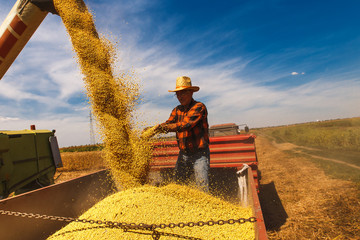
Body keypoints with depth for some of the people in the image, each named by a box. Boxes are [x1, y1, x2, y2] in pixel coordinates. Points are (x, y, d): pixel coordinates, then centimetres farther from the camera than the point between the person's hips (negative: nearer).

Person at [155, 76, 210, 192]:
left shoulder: (199, 107, -12)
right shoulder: (177, 110, 9)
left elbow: (185, 125, -25)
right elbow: (169, 123, -3)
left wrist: (163, 127, -32)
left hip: (200, 154, -5)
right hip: (183, 154, 6)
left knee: (202, 187, -4)